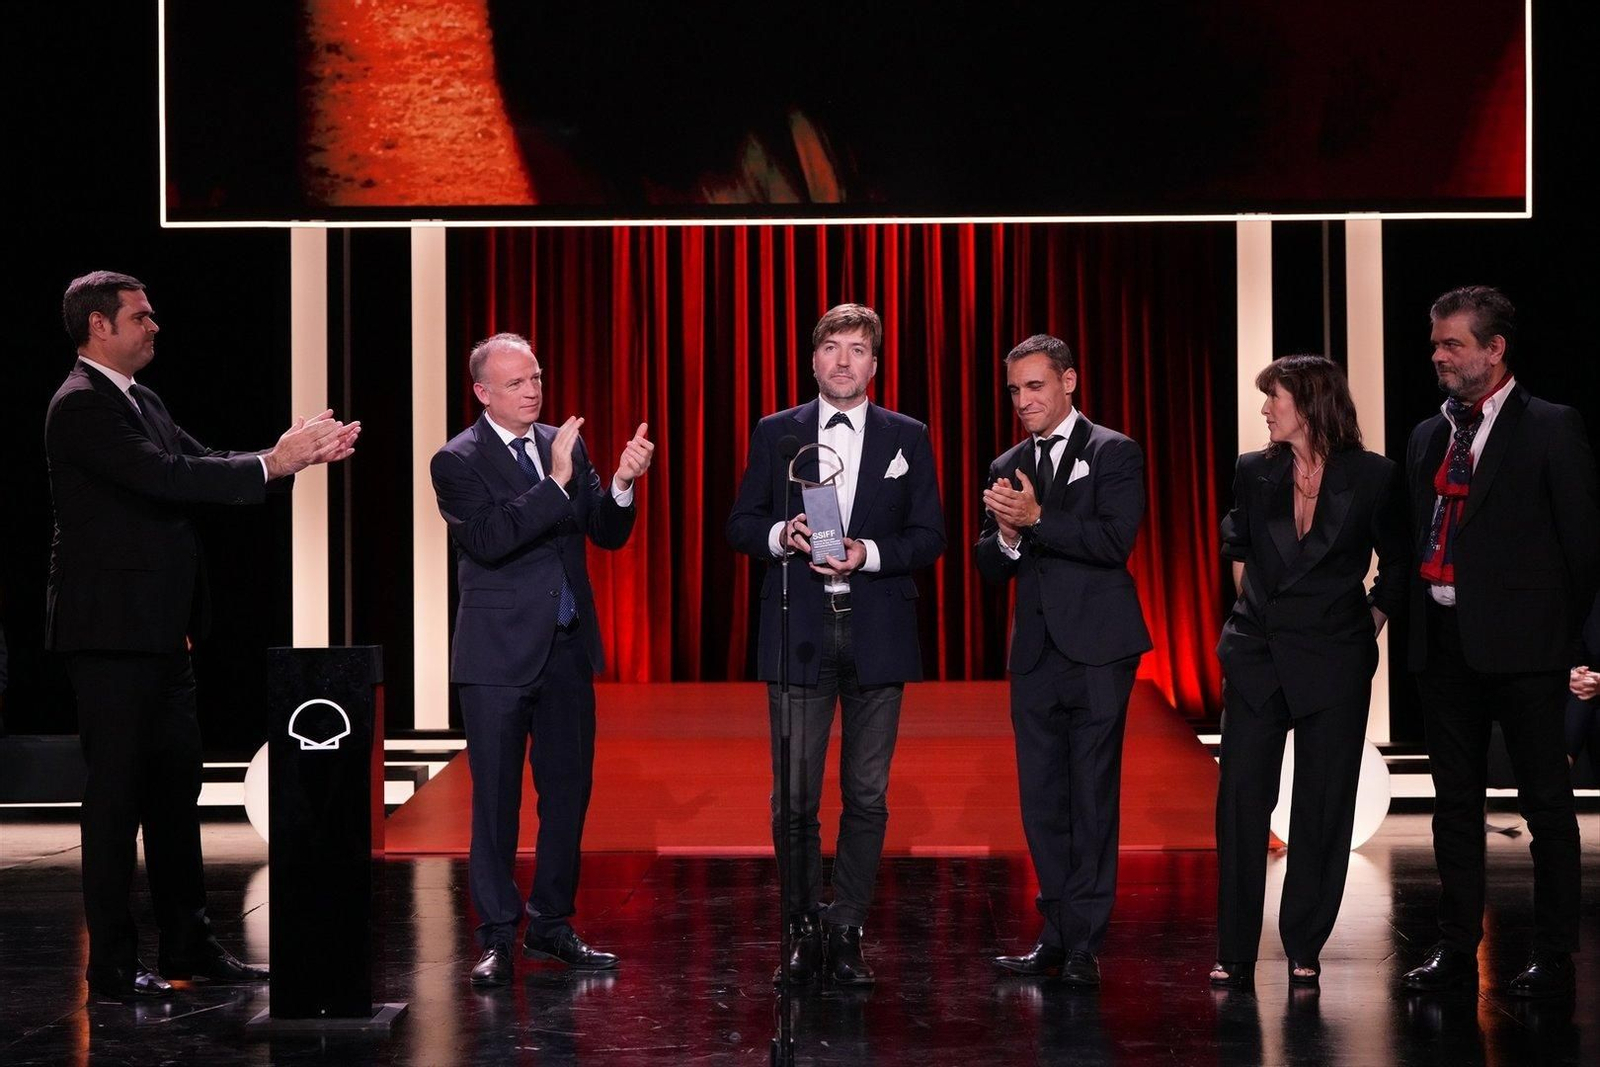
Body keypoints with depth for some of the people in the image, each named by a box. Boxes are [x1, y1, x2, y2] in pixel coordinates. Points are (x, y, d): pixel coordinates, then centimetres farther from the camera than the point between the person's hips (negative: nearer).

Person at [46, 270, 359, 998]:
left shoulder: (138, 400, 15)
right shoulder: (82, 406, -15)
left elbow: (197, 466, 12)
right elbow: (164, 477, -24)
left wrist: (299, 454, 0)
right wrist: (270, 465, -21)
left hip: (158, 630, 10)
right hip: (112, 631, -10)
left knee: (175, 786, 14)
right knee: (117, 794, -3)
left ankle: (188, 944, 24)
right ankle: (112, 965, 4)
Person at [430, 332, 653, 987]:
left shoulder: (564, 446, 8)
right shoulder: (458, 461, -7)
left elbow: (607, 534, 5)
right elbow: (488, 539, -22)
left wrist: (622, 484, -14)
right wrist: (555, 482, -26)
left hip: (568, 649, 5)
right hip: (499, 655, -5)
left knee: (569, 790, 10)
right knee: (496, 799, 1)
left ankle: (551, 925, 22)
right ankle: (497, 939, 8)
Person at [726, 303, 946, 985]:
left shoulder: (907, 438, 7)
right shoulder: (776, 434, 8)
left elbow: (929, 537, 4)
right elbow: (741, 525, 8)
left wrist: (869, 554, -12)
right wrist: (781, 534, -13)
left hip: (877, 638, 0)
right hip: (799, 634, 0)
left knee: (866, 795, 4)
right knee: (794, 796, -1)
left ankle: (847, 933, 12)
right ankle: (806, 931, 12)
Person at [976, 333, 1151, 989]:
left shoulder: (1114, 454, -1)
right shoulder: (1006, 468, 15)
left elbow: (1116, 541, -14)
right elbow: (990, 567, 12)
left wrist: (1037, 519, -20)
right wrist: (1007, 537, -9)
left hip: (1097, 651, -5)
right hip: (1036, 656, 5)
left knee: (1092, 798, -4)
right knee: (1042, 801, 8)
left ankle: (1083, 944, -1)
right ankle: (1058, 934, 16)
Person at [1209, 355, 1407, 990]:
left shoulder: (1373, 477, -3)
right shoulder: (1254, 472, 5)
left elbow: (1397, 563, 10)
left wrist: (1372, 622, 4)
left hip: (1334, 659, -2)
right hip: (1259, 653, 2)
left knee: (1323, 806, 3)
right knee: (1241, 799, -3)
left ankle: (1304, 950, 14)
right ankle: (1235, 954, 1)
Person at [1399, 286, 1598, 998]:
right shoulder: (1428, 437, 13)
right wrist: (1416, 624, 7)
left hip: (1520, 644, -6)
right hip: (1443, 641, 6)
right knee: (1455, 800, 11)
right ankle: (1456, 949, 19)